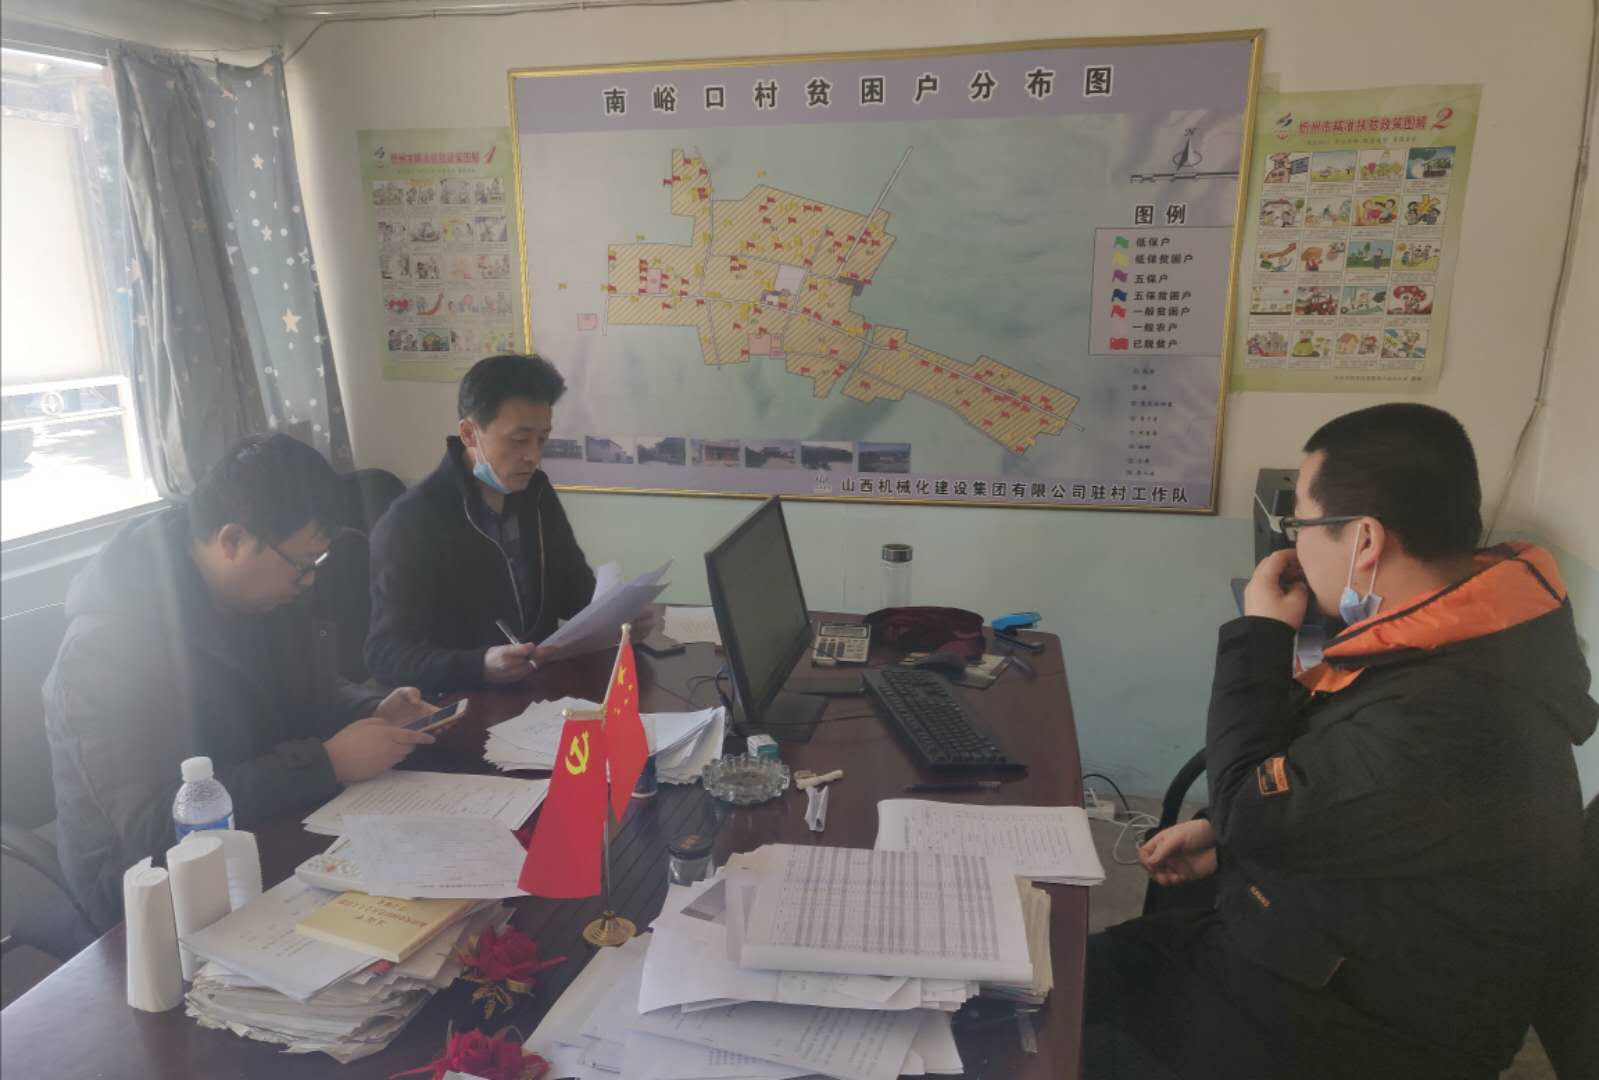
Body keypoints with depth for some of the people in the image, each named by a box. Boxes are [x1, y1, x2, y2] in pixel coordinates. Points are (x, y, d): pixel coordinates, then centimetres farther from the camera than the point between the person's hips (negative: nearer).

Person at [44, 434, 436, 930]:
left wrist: (373, 713, -10)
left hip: (272, 835, 7)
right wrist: (327, 762, -31)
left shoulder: (268, 592, -2)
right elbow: (157, 824, -30)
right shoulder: (108, 646, -25)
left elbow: (317, 692, 12)